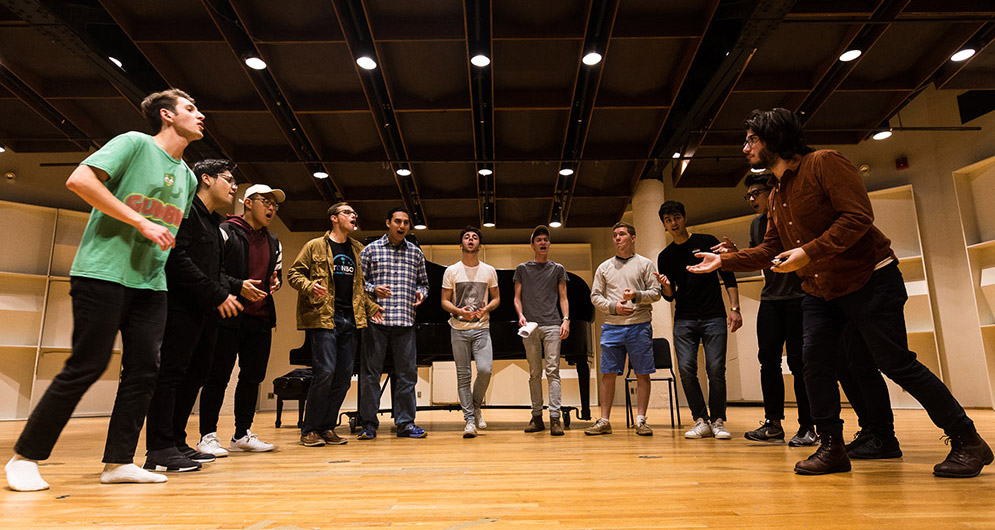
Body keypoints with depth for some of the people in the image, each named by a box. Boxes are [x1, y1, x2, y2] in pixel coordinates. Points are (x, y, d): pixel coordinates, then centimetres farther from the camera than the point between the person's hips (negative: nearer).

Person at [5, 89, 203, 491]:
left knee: (143, 371, 2)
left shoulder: (188, 177, 17)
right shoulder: (134, 143, -2)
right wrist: (141, 222, -17)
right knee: (86, 366, -4)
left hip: (151, 284, 7)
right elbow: (79, 180, -14)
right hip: (103, 272, -7)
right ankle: (24, 457, 13)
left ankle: (119, 462, 11)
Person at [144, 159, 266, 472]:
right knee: (171, 372, -8)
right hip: (182, 307, -10)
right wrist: (218, 294, -19)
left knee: (196, 373, 11)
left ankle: (177, 443, 19)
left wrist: (238, 286, 14)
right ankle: (159, 450, -3)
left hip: (205, 310, 10)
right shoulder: (185, 210, -6)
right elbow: (177, 258, -18)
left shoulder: (213, 222, 23)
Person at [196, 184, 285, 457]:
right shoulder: (226, 232, -2)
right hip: (228, 317, -6)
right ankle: (208, 436, 9)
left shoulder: (274, 243, 18)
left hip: (260, 320, 6)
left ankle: (242, 435, 19)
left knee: (252, 377, 8)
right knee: (218, 376, -2)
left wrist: (275, 282, 5)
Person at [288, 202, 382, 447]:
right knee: (325, 371, -13)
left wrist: (371, 307, 12)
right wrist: (309, 286, -18)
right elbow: (294, 273, 1)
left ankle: (327, 427, 16)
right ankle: (309, 430, 2)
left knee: (344, 376, 4)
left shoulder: (357, 250, 19)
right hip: (323, 317, -6)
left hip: (349, 319, 6)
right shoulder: (315, 246, 4)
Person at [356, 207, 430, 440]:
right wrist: (373, 289, -13)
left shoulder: (416, 253, 15)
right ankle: (368, 423, 11)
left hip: (405, 319, 3)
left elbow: (423, 282, 20)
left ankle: (405, 423, 13)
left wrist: (421, 293, -1)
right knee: (370, 371, 1)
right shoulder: (371, 250, 7)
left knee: (406, 372, 4)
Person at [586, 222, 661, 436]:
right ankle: (604, 421, 9)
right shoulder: (604, 267, 13)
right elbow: (595, 296, 9)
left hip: (640, 326, -1)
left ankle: (641, 420, 9)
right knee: (608, 374, 2)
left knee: (642, 374, 0)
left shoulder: (645, 264, 7)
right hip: (612, 327, 2)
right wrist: (614, 306, -7)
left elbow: (655, 292, 3)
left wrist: (637, 296, -15)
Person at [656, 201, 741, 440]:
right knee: (686, 368, -9)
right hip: (684, 320, 2)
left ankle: (718, 421, 8)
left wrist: (734, 308, -5)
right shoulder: (665, 256, 11)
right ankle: (701, 421, 4)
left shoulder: (707, 242, 6)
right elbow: (670, 296, 12)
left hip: (714, 317, -2)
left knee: (716, 369, -8)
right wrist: (666, 286, -11)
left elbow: (728, 276, 5)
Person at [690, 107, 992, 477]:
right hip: (820, 290, 7)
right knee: (814, 359, -3)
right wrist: (724, 260, 8)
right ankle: (832, 447, 6)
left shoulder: (823, 162, -12)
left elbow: (858, 217, -21)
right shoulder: (776, 195, 12)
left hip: (869, 279, -7)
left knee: (895, 362, -5)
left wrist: (809, 252, -28)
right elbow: (770, 250, 15)